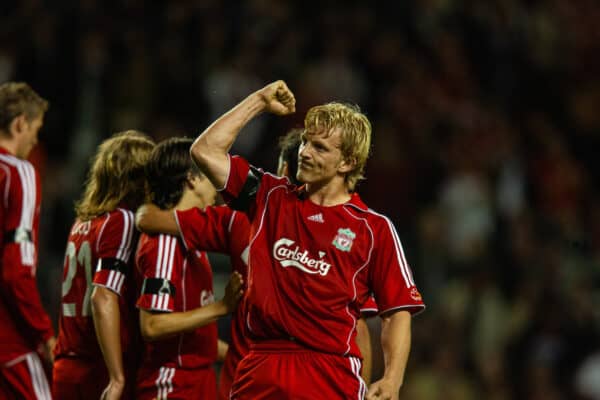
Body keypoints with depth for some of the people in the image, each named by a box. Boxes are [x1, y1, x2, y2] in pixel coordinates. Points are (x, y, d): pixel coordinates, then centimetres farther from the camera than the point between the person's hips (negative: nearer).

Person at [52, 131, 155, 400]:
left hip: (67, 369, 7)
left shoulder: (82, 222, 13)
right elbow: (103, 299, -19)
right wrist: (117, 378, -20)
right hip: (100, 375, -7)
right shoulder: (121, 221, -10)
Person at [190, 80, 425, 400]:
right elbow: (205, 151, 10)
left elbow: (396, 312, 2)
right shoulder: (271, 198, 13)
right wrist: (260, 102, 11)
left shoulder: (375, 229, 3)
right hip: (258, 374, 3)